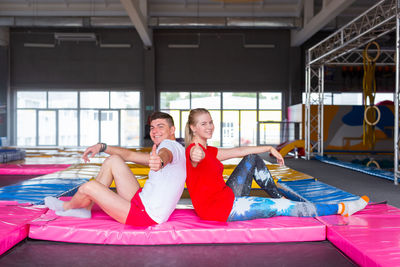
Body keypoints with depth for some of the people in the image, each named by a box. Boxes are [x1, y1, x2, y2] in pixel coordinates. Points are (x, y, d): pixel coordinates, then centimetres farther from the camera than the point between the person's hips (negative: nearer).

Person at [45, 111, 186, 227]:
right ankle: (85, 209, 13)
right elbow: (130, 155, 22)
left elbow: (165, 154, -39)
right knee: (113, 160, 10)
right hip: (140, 201, 10)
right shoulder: (165, 147, 18)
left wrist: (160, 162, -62)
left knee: (89, 186, -16)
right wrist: (102, 146, 13)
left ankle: (67, 206, 19)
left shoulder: (171, 145, -12)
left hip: (146, 216, -10)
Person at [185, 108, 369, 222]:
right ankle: (341, 209, 2)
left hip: (227, 196, 10)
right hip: (218, 209, -10)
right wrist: (195, 156, -66)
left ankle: (278, 197, 21)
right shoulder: (194, 150, -16)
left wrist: (269, 149, 12)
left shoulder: (209, 151, 12)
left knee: (252, 158, 9)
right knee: (281, 208, -7)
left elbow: (239, 151, 14)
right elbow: (196, 155, -42)